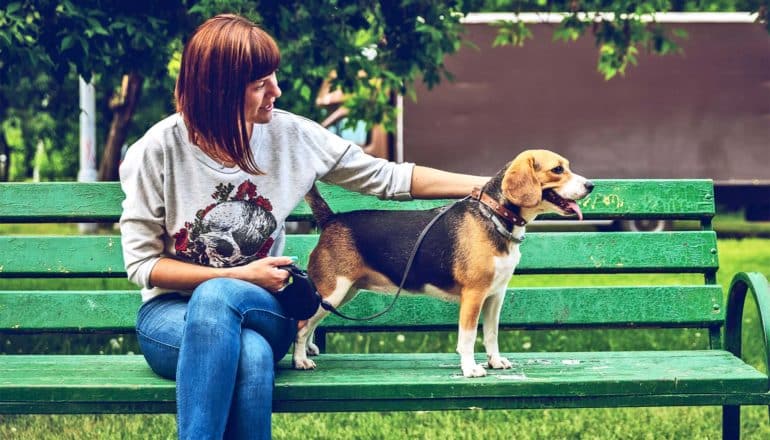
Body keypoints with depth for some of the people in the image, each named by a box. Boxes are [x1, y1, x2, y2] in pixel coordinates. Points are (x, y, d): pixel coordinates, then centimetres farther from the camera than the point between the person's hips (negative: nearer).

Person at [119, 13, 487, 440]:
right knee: (250, 354, -38)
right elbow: (142, 264, -6)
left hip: (258, 312, 2)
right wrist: (238, 275, -14)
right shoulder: (159, 150, -10)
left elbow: (387, 178, 6)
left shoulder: (289, 134, -2)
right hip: (172, 313, -2)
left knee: (217, 297, -36)